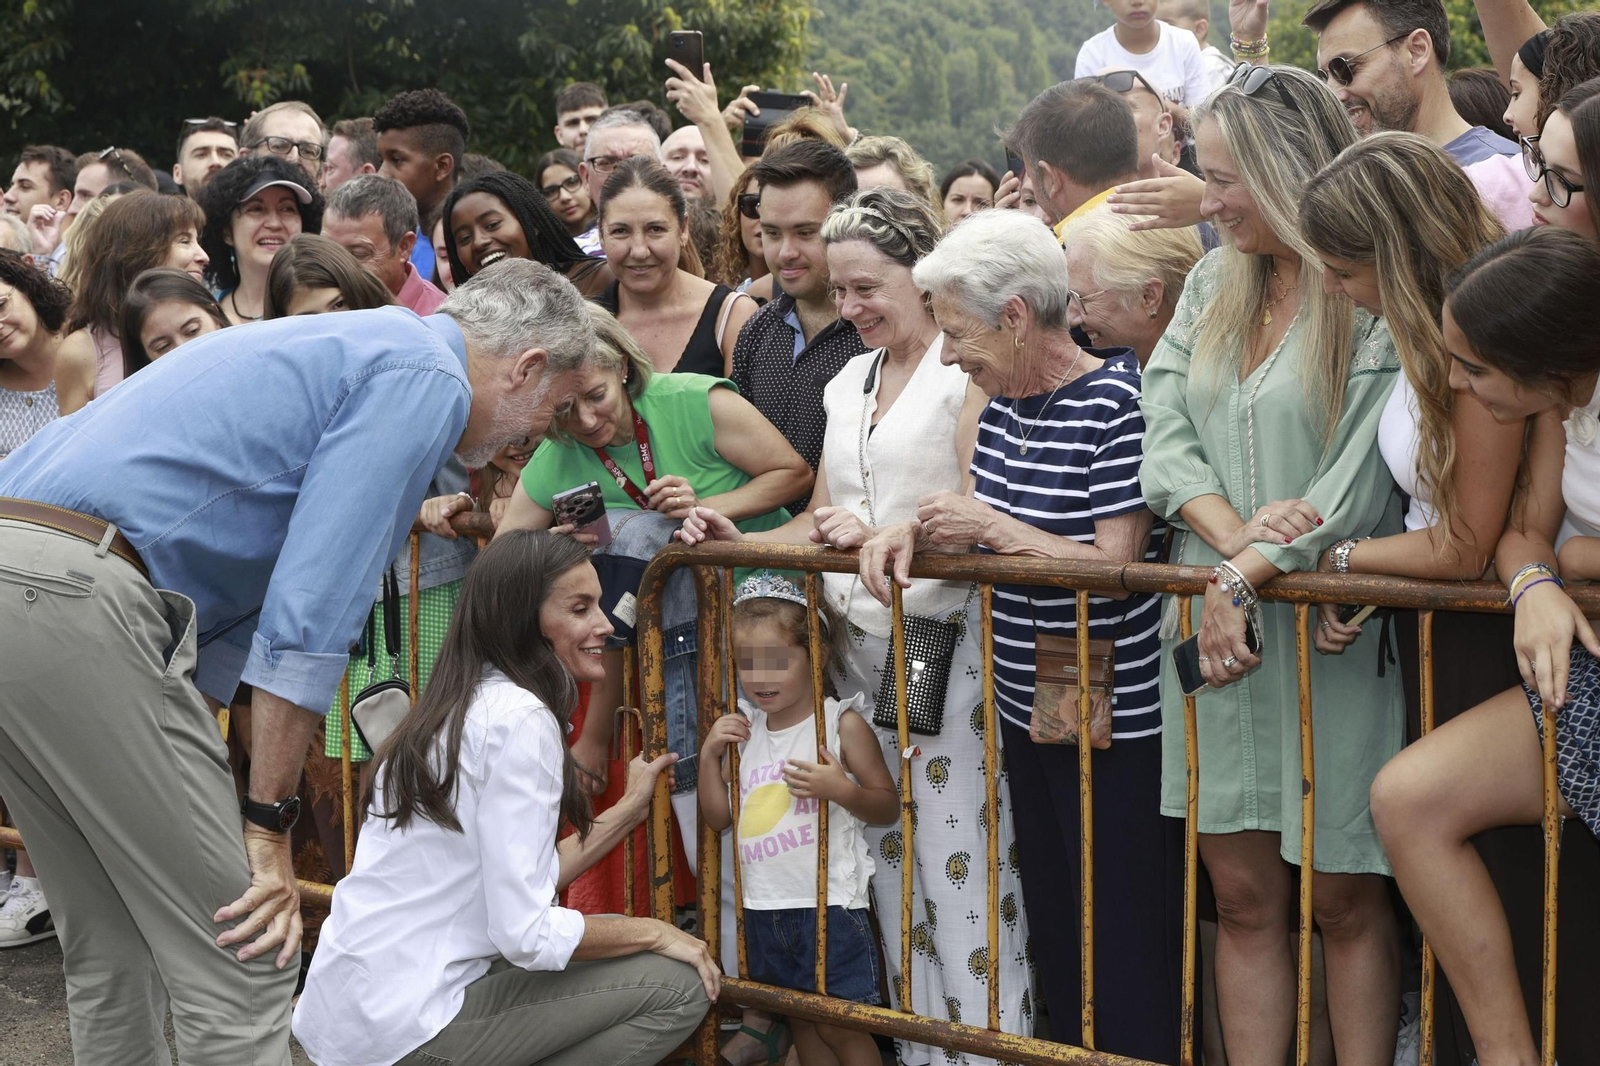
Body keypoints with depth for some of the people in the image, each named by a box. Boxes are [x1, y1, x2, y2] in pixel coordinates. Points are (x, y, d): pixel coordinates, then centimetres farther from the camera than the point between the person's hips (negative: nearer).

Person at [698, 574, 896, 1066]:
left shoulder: (842, 724, -8)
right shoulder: (744, 729, 8)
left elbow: (888, 807, -5)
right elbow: (719, 817, 11)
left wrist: (841, 789, -23)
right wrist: (709, 755, -1)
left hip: (830, 903, -6)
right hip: (764, 908, 6)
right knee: (800, 1023, 15)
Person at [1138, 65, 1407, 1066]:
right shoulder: (1212, 287, 11)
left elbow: (1360, 489, -14)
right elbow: (1165, 435, 3)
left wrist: (1245, 575, -14)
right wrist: (1234, 535, -14)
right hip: (1217, 624, 6)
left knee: (1346, 900, 4)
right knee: (1245, 897, 10)